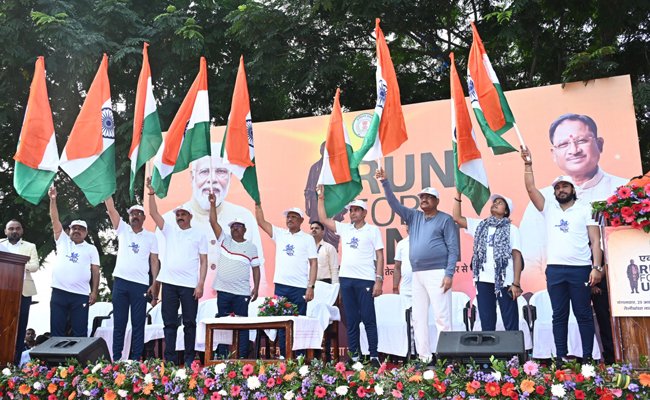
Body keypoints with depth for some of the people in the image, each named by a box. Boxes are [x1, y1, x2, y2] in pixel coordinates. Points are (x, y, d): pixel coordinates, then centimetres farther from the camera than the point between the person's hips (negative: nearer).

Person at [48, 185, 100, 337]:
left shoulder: (91, 249, 10)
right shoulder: (63, 241, 14)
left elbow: (95, 271, 6)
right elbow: (55, 220, 6)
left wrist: (94, 292, -4)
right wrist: (53, 200, -4)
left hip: (81, 295, -2)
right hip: (59, 292, 2)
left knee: (80, 332, 1)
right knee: (57, 331, 5)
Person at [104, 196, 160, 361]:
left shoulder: (151, 237, 7)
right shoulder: (123, 229, 9)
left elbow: (154, 261, 6)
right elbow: (111, 209, 0)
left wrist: (155, 284, -3)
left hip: (140, 285, -1)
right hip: (120, 282, 1)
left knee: (138, 324, 3)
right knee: (119, 322, 6)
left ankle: (135, 359, 8)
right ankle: (116, 359, 13)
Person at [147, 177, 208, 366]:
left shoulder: (199, 235, 5)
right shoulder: (170, 230, 12)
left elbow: (204, 262, 1)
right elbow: (153, 213, 3)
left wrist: (200, 284, -8)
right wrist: (151, 192, -8)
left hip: (190, 286, -2)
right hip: (169, 283, 3)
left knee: (189, 323, 3)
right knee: (169, 323, 6)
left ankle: (189, 359, 12)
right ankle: (169, 360, 13)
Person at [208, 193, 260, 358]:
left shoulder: (251, 247, 5)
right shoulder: (224, 240, 8)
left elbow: (256, 268, 5)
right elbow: (213, 222, 0)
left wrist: (256, 287, -4)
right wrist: (213, 205, -10)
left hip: (242, 292, -2)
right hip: (223, 290, 2)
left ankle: (242, 357, 7)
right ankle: (222, 356, 15)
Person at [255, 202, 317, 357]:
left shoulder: (307, 239, 3)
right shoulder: (279, 234, 12)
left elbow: (313, 263, -1)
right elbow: (261, 221, 8)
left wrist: (311, 287, -9)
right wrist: (258, 204, -2)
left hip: (300, 288, -3)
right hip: (280, 286, 3)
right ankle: (283, 356, 15)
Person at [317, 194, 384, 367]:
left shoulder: (373, 230, 1)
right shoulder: (344, 228, 13)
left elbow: (380, 257, -2)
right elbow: (324, 219, 15)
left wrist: (379, 280, -9)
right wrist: (321, 198, 9)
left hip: (365, 280, -4)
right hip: (346, 279, 5)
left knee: (368, 319, -1)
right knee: (351, 320, 8)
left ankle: (374, 356, 5)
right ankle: (354, 355, 15)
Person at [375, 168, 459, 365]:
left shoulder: (445, 219, 1)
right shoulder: (414, 216, 16)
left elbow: (454, 249, -4)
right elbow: (395, 204, 11)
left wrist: (449, 274, -13)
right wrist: (385, 182, 0)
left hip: (437, 273, -6)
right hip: (417, 274, 6)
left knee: (442, 317, -8)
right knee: (419, 318, 6)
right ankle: (424, 357, 13)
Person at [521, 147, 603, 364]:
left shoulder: (585, 209, 6)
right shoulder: (549, 208, 13)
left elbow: (595, 240, 0)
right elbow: (530, 188, 3)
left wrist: (597, 267, -9)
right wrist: (528, 165, -5)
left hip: (580, 269, -2)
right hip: (555, 269, 2)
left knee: (583, 314, 2)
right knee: (559, 315, 5)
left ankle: (588, 357, 9)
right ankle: (561, 358, 10)